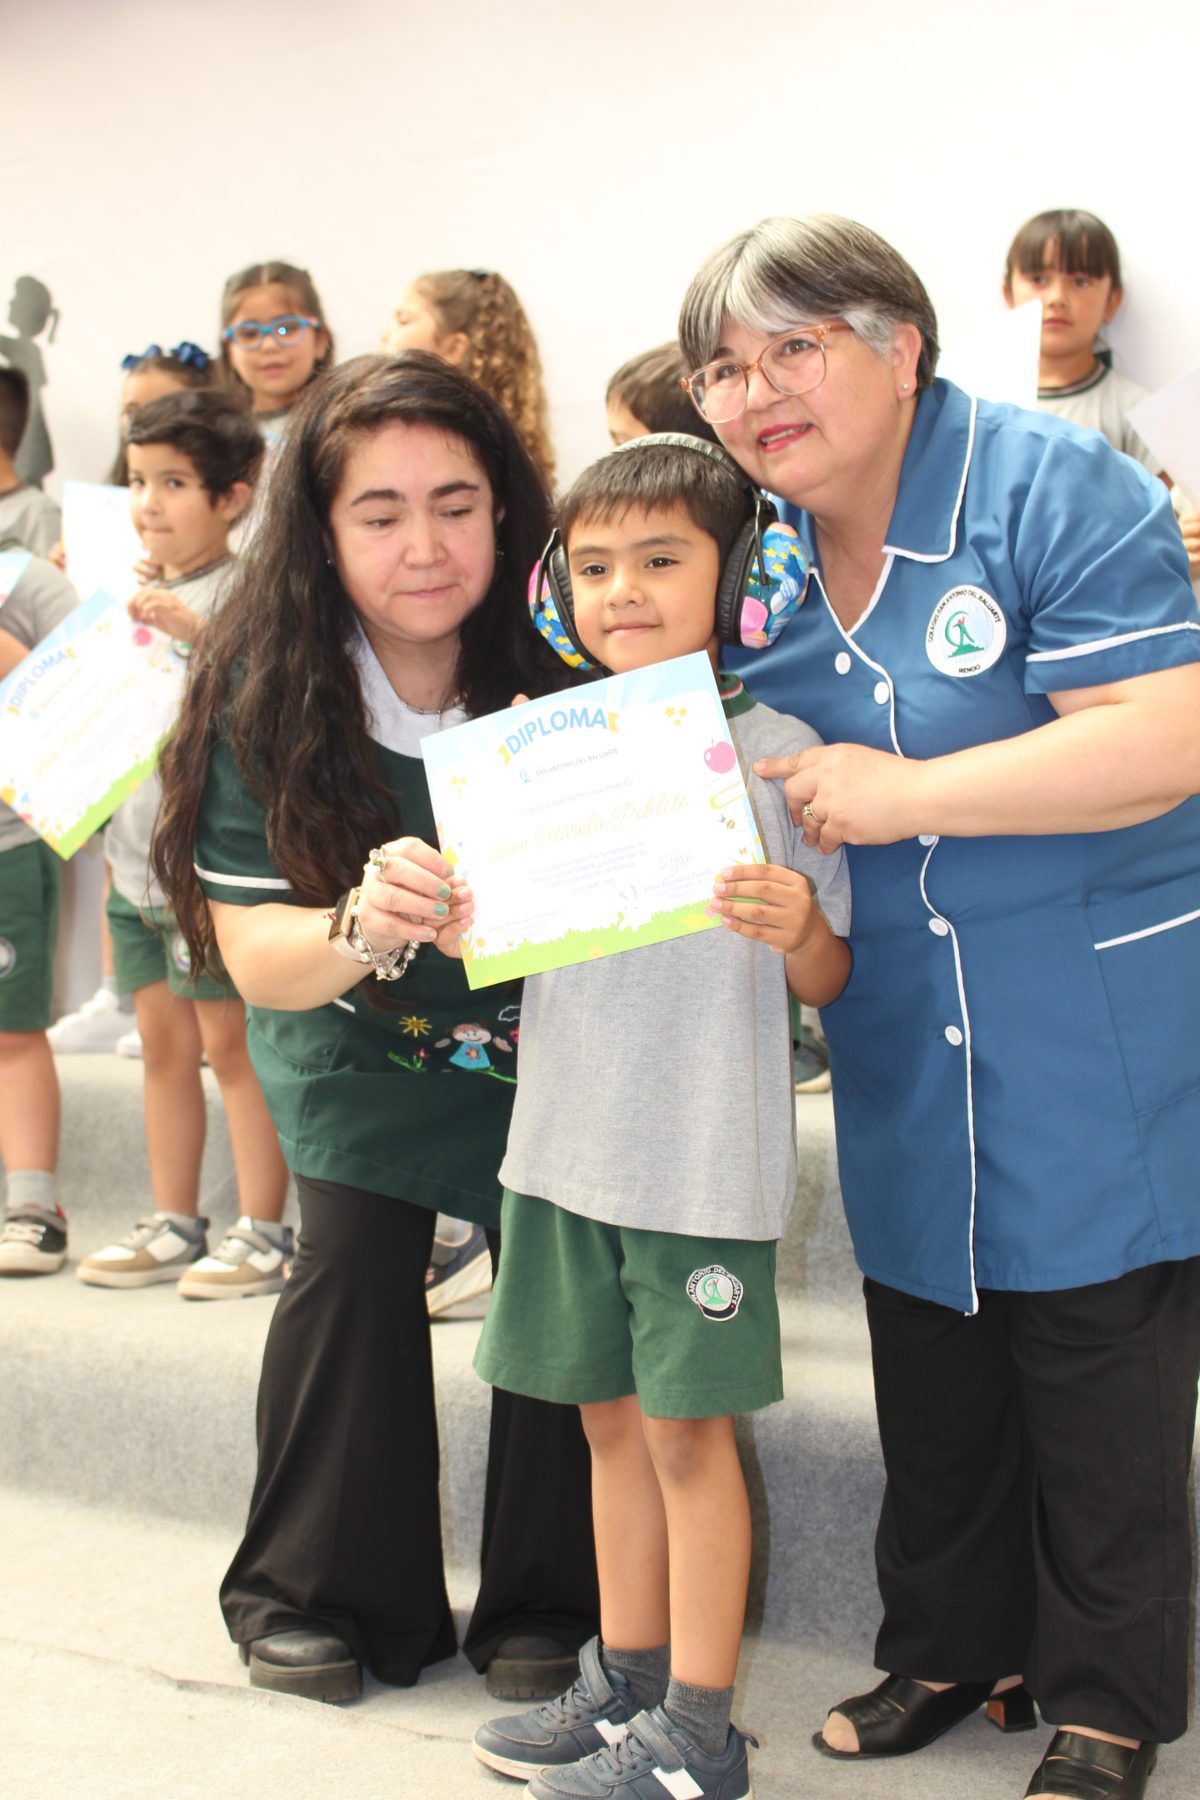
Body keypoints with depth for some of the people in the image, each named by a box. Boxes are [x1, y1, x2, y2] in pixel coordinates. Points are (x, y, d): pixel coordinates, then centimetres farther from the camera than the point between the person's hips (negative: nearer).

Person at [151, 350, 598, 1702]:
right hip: (359, 1036, 0)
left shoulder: (562, 660, -22)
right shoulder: (267, 694, -21)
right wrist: (364, 924, -44)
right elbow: (254, 957, -22)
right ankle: (325, 1594, 6)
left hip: (550, 1032, 0)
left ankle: (548, 1606, 9)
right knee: (353, 1262, -14)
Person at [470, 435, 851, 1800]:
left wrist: (798, 928, -26)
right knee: (611, 1419, 15)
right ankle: (625, 1679, 30)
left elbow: (829, 981, -4)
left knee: (689, 1429, 1)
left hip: (705, 1159, -5)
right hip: (566, 1140, 5)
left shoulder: (772, 750, -6)